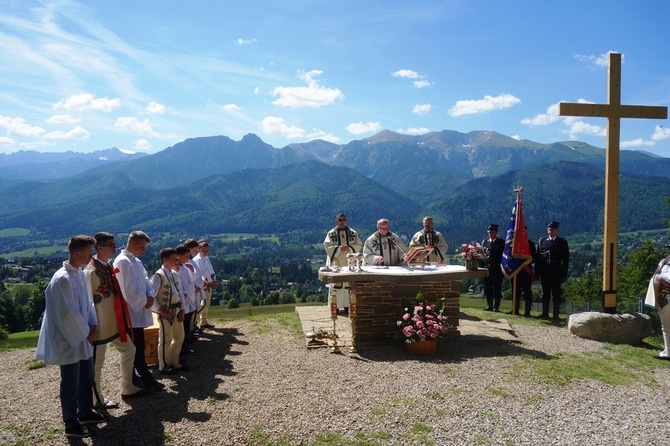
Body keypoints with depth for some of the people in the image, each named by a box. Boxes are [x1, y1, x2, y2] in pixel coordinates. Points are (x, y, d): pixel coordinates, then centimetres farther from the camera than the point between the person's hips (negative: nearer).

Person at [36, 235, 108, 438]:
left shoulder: (79, 274, 5)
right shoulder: (62, 279, -24)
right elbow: (68, 313, -24)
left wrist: (92, 325, 1)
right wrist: (86, 331, -12)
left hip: (82, 337, 9)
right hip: (69, 340, -9)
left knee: (86, 377, 20)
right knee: (71, 384, 5)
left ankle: (85, 412, 37)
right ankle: (71, 425, 19)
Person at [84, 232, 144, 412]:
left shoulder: (109, 265, 7)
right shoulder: (91, 271, -19)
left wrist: (122, 318, 17)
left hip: (114, 321, 9)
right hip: (100, 324, -9)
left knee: (128, 349, 18)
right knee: (97, 362, 6)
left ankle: (127, 388, 32)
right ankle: (98, 400, 21)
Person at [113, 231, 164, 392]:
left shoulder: (137, 261, 14)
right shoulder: (123, 261, -15)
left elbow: (145, 280, 13)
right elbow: (129, 289, -20)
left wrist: (150, 296, -6)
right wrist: (144, 302, -9)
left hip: (138, 311, 9)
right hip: (132, 312, -9)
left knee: (134, 348, 15)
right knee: (138, 348, -3)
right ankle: (147, 380, 3)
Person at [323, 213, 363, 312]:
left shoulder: (353, 233, 7)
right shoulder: (331, 233, 3)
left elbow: (359, 245, 4)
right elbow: (327, 246, -4)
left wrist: (349, 248, -13)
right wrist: (338, 248, -17)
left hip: (349, 262, 2)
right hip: (336, 262, -2)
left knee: (349, 283, 0)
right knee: (336, 283, -3)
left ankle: (347, 305, 8)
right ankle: (336, 306, 2)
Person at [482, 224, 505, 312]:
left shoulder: (501, 242, 2)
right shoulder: (484, 241, 12)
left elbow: (503, 255, 0)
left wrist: (502, 267, -8)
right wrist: (482, 266, 2)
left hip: (497, 268, -3)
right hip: (486, 268, 4)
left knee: (497, 288, -1)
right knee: (487, 288, 7)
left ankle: (496, 307, 6)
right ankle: (489, 306, 17)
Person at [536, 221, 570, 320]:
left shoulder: (562, 242, 4)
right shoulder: (542, 241, 10)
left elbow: (566, 259, 1)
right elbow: (538, 257, 8)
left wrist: (564, 273, -5)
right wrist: (537, 271, 2)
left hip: (557, 272, -2)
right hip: (545, 272, 2)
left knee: (556, 293, 2)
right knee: (545, 293, 8)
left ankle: (556, 314, 8)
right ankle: (545, 313, 14)